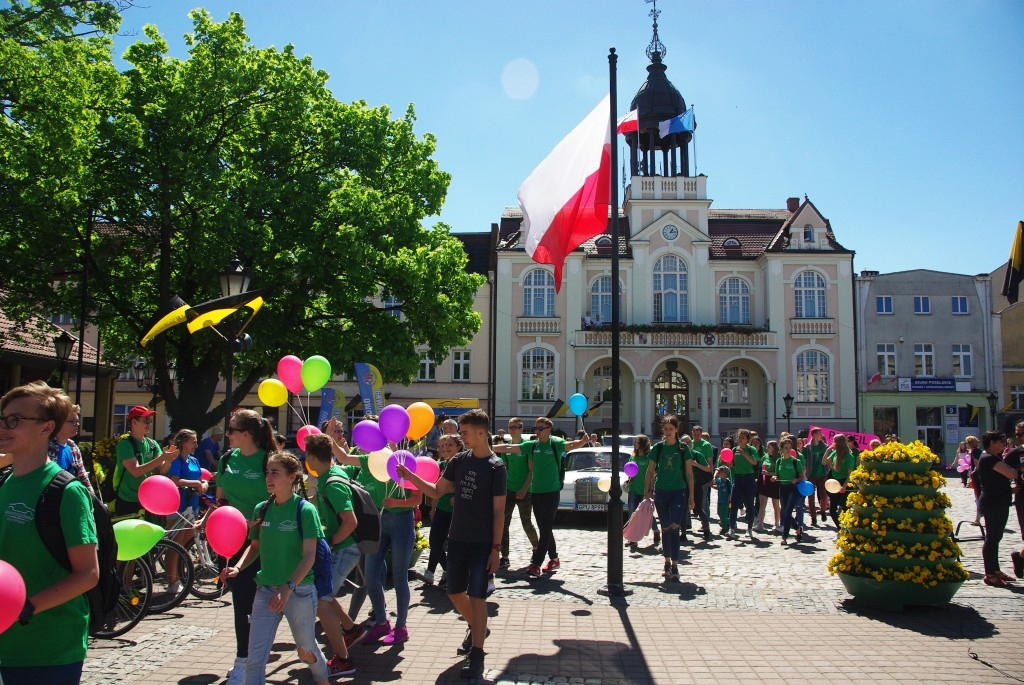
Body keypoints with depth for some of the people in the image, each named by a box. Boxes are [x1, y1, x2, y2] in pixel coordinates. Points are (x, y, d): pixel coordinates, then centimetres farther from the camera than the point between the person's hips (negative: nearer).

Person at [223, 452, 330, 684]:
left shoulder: (305, 510, -12)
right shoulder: (261, 509, 2)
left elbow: (309, 556, -15)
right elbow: (255, 546, 12)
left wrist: (288, 587, -25)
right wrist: (238, 567, -7)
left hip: (299, 591, -3)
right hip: (266, 590, 4)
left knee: (306, 649, 16)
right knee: (255, 659, -3)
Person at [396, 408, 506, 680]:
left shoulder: (496, 467, -11)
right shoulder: (458, 460, 4)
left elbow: (499, 511, -10)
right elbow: (436, 491, 8)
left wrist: (496, 548, -13)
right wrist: (411, 476, -5)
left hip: (482, 543, -6)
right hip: (457, 539, 6)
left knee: (477, 596, -3)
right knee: (455, 592, 15)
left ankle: (476, 653, 7)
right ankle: (476, 628, 40)